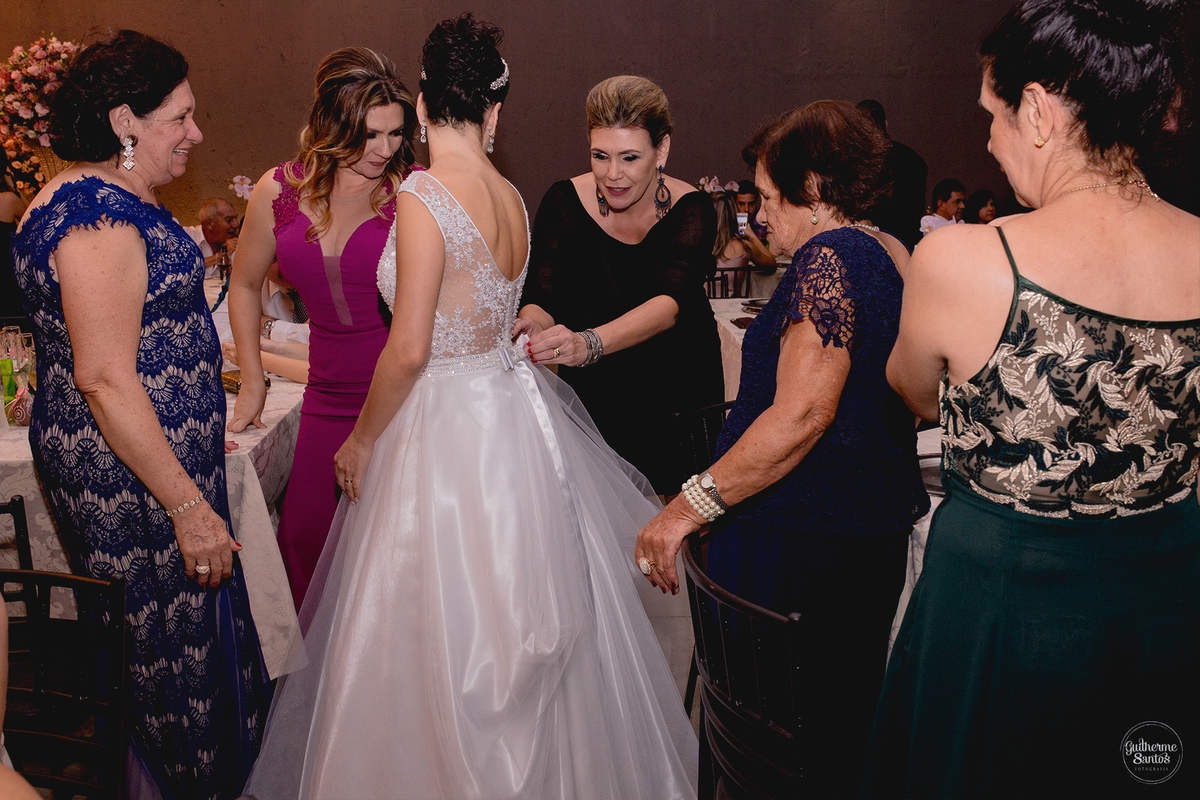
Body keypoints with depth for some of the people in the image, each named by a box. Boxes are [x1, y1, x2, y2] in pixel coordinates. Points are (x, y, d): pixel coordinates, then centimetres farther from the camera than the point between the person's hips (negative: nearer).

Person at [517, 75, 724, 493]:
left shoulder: (691, 210, -18)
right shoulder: (564, 202, -13)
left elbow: (669, 303, -33)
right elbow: (540, 298, -19)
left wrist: (588, 343, -51)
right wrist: (534, 323, -44)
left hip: (678, 399, 0)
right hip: (591, 394, 1)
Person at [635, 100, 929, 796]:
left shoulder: (828, 258, -17)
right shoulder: (895, 253, 10)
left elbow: (801, 417, -26)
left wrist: (689, 506, -22)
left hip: (799, 543, -10)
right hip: (876, 533, 10)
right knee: (846, 708, 21)